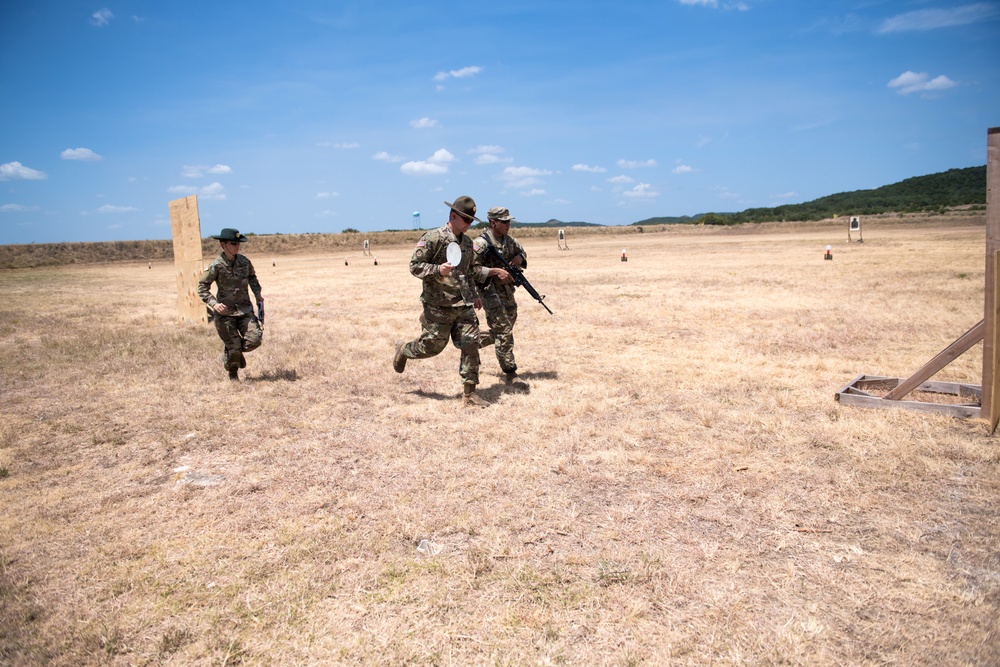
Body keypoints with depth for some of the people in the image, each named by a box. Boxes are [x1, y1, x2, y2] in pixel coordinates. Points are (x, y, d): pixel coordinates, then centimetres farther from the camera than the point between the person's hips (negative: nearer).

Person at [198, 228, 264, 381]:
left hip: (245, 309, 4)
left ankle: (239, 352, 26)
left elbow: (252, 277, 21)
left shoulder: (244, 261, 1)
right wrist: (213, 303, -20)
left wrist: (258, 293, 8)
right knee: (233, 347, -1)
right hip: (225, 312, -4)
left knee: (254, 340, -10)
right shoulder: (216, 266, -12)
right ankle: (233, 374, 29)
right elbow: (202, 287, -7)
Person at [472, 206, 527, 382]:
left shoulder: (509, 240, 8)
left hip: (507, 292, 8)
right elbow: (472, 268, -19)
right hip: (491, 292, -8)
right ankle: (510, 373, -2)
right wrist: (496, 272, -26)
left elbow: (522, 252, 23)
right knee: (504, 332, -8)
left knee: (504, 330, 17)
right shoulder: (481, 243, -14)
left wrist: (520, 257, -1)